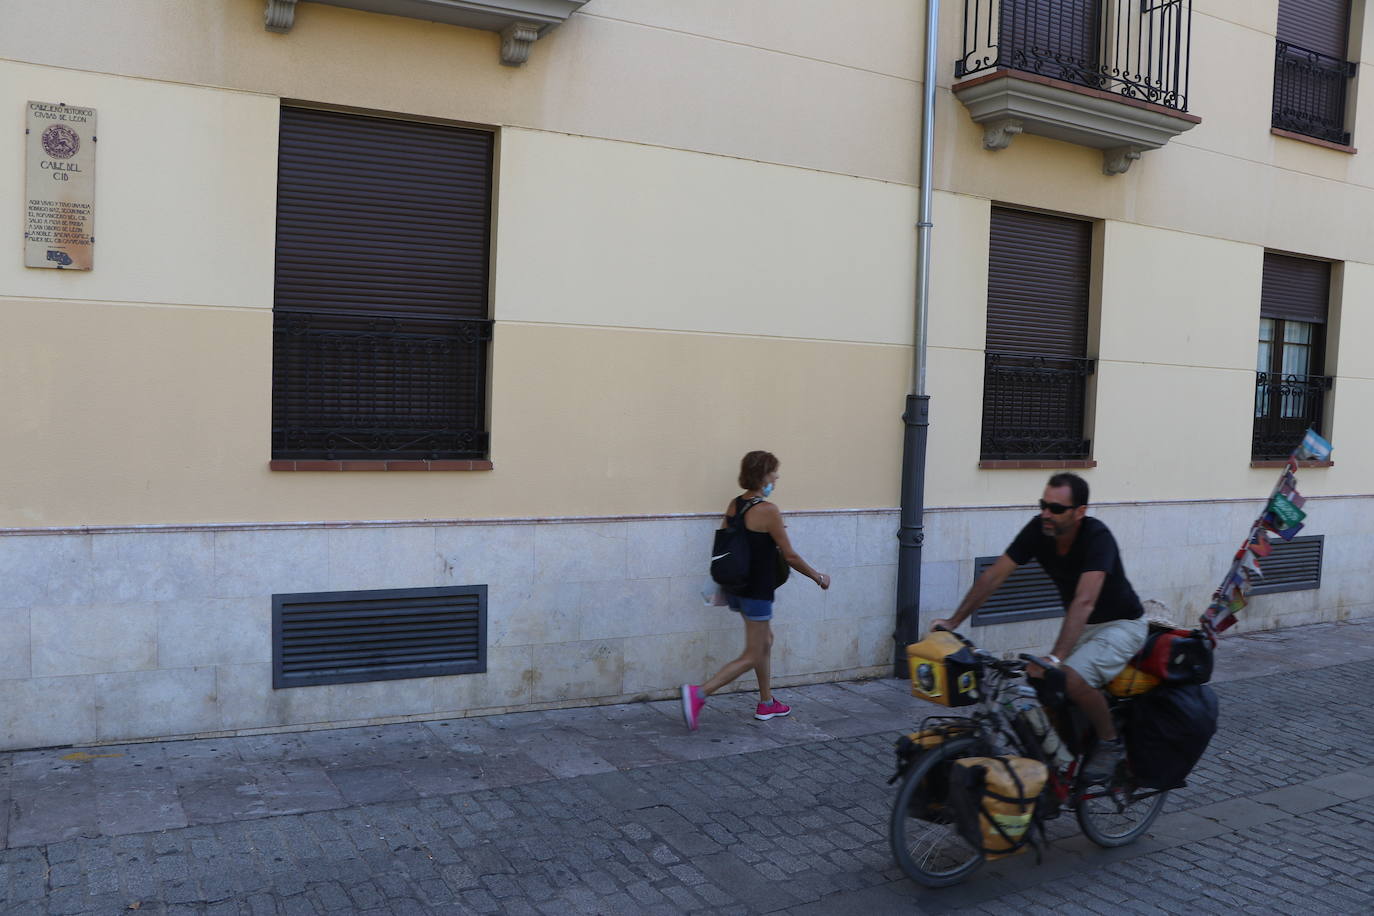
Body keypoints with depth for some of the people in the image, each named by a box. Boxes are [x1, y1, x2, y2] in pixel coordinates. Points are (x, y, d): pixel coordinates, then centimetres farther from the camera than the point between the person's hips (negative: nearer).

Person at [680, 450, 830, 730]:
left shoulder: (734, 505, 3)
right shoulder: (769, 511, -18)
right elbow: (790, 556, -12)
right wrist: (819, 577, 0)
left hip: (737, 587, 8)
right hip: (758, 592, -8)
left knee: (765, 640, 24)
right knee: (752, 656, 0)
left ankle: (766, 704, 33)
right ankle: (699, 693, -13)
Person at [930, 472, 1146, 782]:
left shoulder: (1096, 537, -30)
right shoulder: (1038, 529, -13)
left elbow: (1084, 601, -41)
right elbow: (994, 575, -11)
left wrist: (1055, 659, -51)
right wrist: (952, 622, -16)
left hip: (1121, 625, -6)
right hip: (1080, 625, 7)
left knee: (1072, 679, -29)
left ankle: (1110, 743, -4)